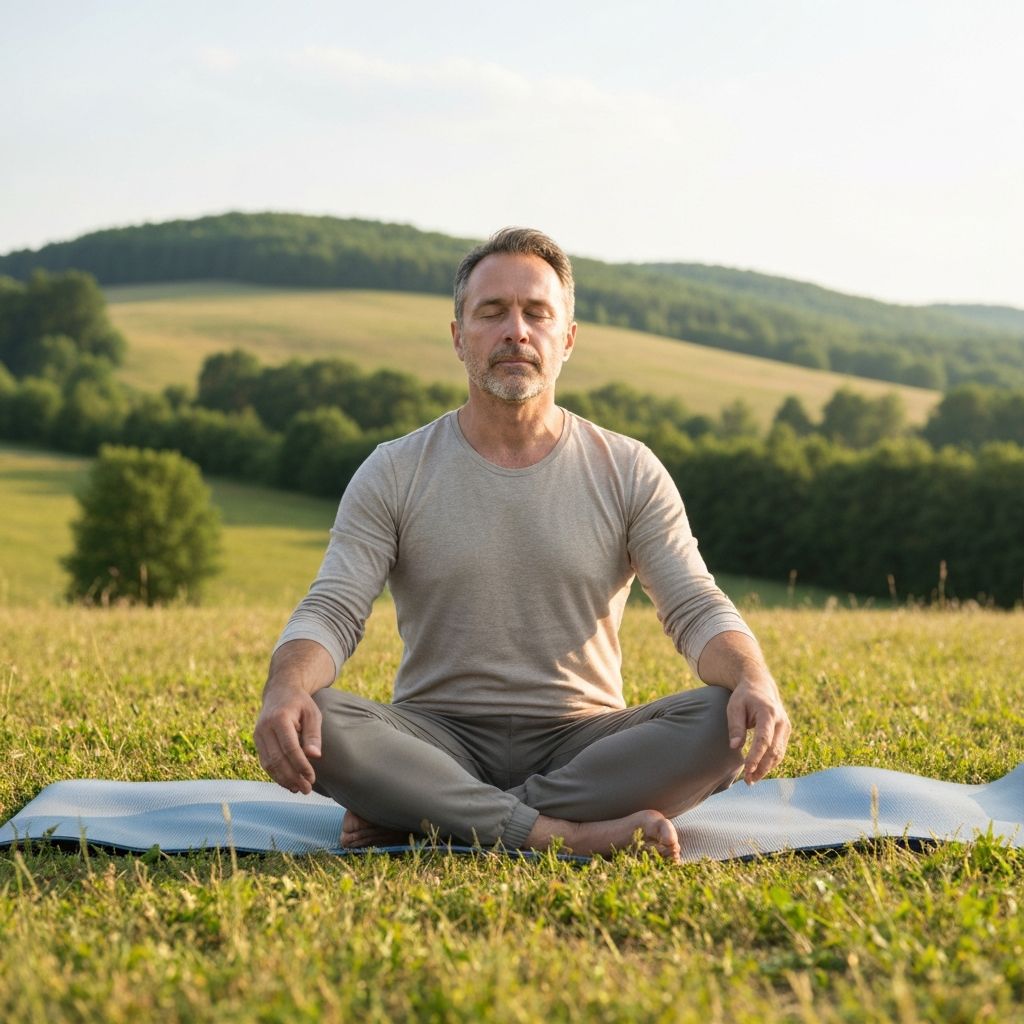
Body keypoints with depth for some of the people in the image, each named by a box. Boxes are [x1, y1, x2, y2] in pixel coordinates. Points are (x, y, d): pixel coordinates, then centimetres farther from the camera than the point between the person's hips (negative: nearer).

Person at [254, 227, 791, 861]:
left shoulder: (628, 472, 4)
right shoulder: (394, 475, 2)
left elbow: (698, 609, -4)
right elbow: (330, 614, -6)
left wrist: (757, 682, -27)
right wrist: (286, 687, -31)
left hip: (582, 740, 1)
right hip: (439, 740, -1)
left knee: (724, 723, -28)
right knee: (309, 721, -30)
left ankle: (427, 820, -26)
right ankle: (569, 834, -31)